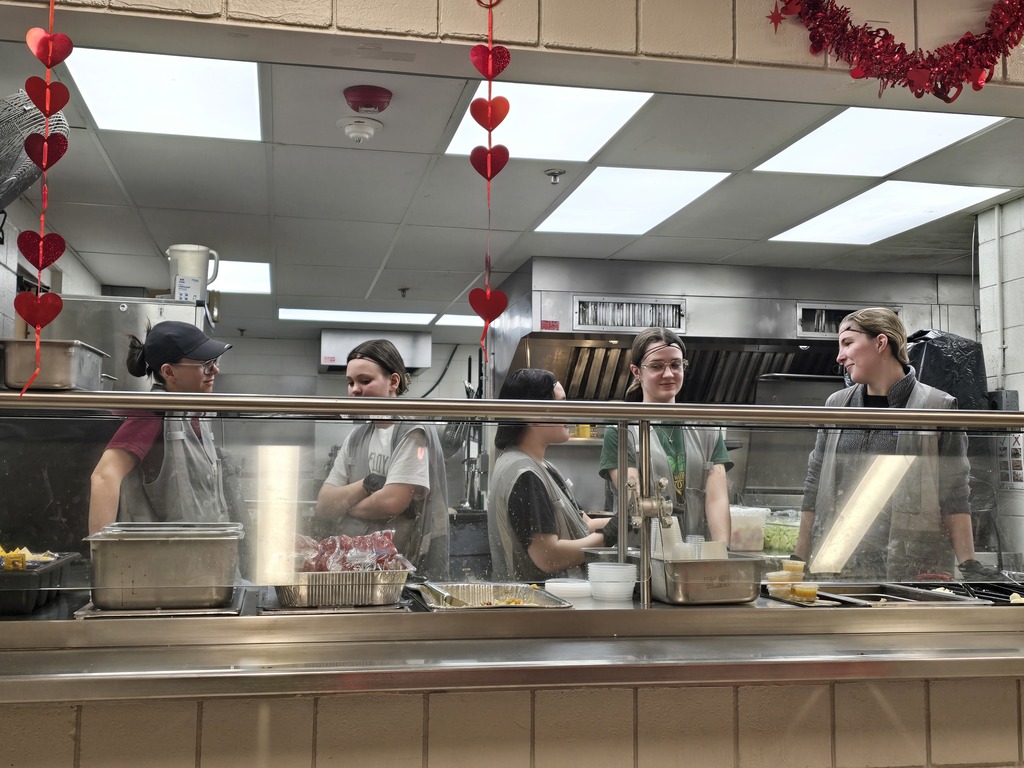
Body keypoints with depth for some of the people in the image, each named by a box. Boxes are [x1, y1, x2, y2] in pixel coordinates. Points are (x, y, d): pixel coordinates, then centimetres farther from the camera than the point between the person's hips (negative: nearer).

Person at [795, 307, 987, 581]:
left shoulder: (937, 407, 0)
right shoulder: (836, 404, 11)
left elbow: (954, 497, -2)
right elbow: (814, 490, 13)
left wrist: (969, 567, -9)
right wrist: (798, 562, 10)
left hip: (916, 568, -3)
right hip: (841, 566, 3)